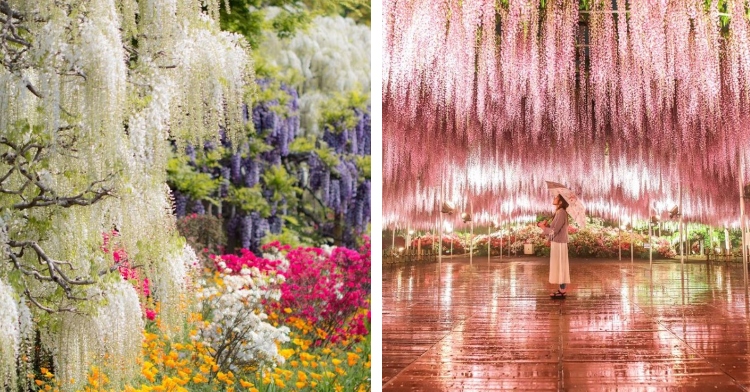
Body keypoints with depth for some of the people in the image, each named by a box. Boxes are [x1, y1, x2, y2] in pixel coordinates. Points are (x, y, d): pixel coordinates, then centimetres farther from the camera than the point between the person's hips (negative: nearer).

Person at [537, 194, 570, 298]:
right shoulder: (559, 212, 14)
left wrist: (542, 226, -7)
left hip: (559, 244, -10)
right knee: (560, 266, 12)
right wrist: (545, 225, 1)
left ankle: (562, 291, -2)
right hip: (558, 243, 10)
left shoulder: (561, 213, -17)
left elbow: (553, 231, -20)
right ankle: (561, 290, 17)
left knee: (560, 266, -5)